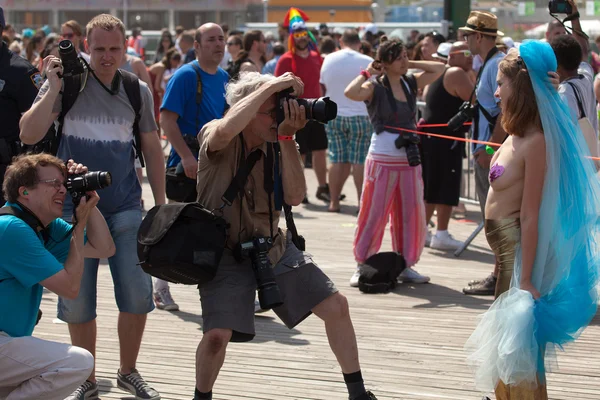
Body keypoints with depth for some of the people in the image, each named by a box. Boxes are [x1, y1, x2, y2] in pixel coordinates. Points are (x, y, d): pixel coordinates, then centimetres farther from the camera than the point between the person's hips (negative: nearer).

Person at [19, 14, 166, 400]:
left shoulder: (137, 90, 4)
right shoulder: (67, 82, -5)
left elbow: (153, 150, 12)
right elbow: (29, 135, -14)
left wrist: (161, 205, 10)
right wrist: (53, 89, -24)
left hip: (125, 208, 2)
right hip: (75, 206, -2)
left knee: (138, 293, -3)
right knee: (77, 300, 2)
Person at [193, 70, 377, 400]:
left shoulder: (274, 146, -1)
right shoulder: (218, 140, -16)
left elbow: (294, 197, -12)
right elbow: (227, 128, -42)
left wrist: (287, 138, -19)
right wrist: (271, 86, -34)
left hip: (272, 246, 5)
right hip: (225, 253, -5)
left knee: (335, 306, 0)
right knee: (217, 335, -22)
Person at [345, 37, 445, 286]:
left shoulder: (410, 84, 9)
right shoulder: (375, 87, -8)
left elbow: (440, 68, 12)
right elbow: (351, 93, -27)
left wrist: (411, 65, 5)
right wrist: (367, 72, -13)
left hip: (409, 160, 6)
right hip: (382, 160, -5)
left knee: (412, 214, 7)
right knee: (373, 214, -1)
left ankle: (405, 266, 18)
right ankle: (362, 267, 8)